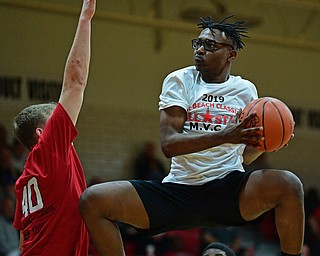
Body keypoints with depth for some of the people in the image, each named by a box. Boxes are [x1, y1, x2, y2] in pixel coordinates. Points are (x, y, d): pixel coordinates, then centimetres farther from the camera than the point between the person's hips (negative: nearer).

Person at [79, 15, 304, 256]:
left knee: (289, 185, -31)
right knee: (92, 201, -18)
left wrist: (263, 142, -6)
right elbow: (168, 144, -10)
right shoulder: (180, 81, 3)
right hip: (178, 189, 0)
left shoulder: (246, 90, 10)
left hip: (228, 187, 0)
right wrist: (224, 136, -24)